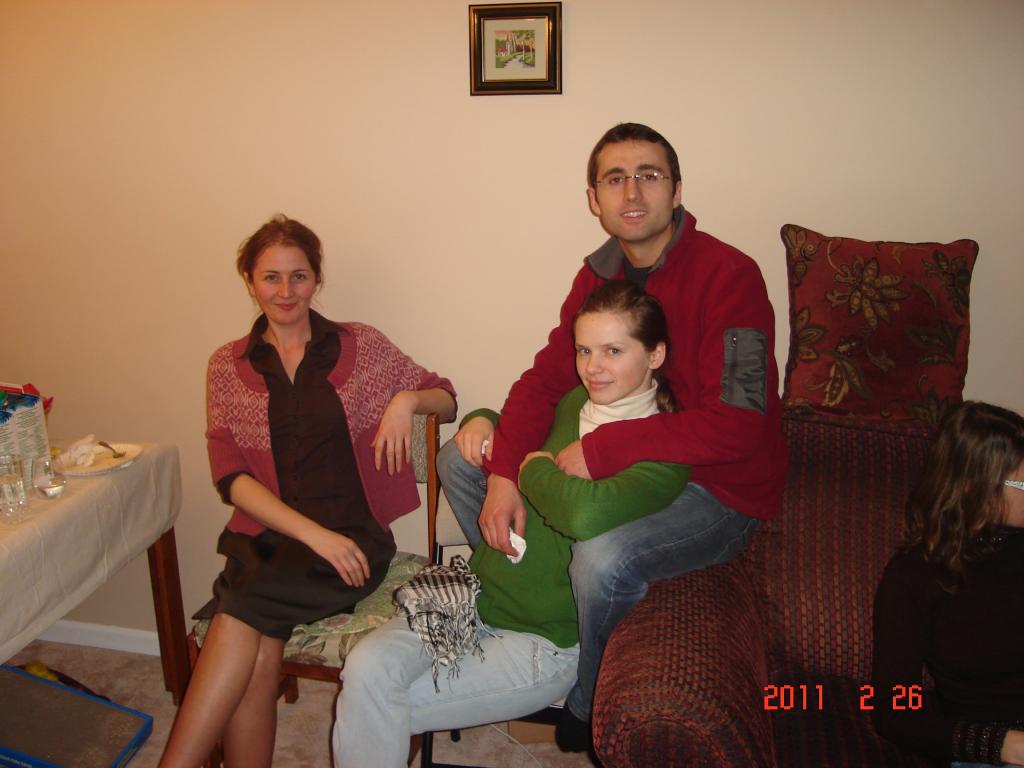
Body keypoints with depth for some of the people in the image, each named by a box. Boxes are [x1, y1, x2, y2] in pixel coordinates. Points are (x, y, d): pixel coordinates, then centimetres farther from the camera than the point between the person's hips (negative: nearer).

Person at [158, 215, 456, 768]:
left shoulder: (359, 345, 9)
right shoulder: (227, 366, 11)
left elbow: (446, 400, 15)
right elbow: (231, 477, 2)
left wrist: (408, 399, -10)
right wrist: (314, 534, -12)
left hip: (353, 534, -1)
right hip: (264, 536, 2)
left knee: (241, 613, -27)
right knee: (258, 653, -28)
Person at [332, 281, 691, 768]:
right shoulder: (574, 403, 7)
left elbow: (587, 513, -36)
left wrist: (535, 467, -15)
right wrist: (482, 421, 4)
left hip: (549, 642, -5)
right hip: (475, 597, 6)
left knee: (381, 708, -13)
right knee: (366, 669, -19)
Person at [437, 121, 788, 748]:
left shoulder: (728, 275, -20)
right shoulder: (598, 275, 3)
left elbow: (736, 423, -28)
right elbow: (547, 376, 1)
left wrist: (602, 449, -29)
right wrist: (504, 474, -16)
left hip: (721, 490, -7)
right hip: (621, 464, 8)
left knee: (603, 556, -36)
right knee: (461, 460, 5)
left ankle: (585, 714, -2)